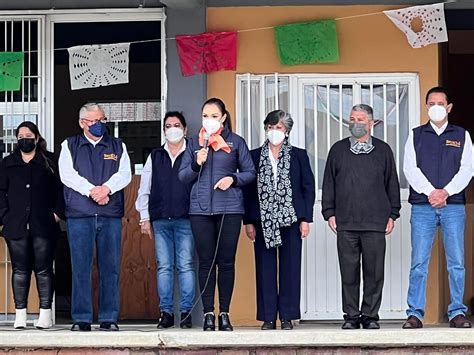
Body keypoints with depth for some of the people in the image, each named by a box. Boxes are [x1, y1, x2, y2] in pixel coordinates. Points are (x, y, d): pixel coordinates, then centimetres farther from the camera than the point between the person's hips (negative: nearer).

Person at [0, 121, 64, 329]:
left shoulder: (50, 162, 8)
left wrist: (57, 213, -5)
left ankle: (45, 313, 3)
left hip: (43, 226, -2)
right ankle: (20, 313, 6)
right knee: (20, 270, 3)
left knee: (43, 270, -1)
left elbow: (60, 189, 5)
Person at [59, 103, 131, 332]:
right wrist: (91, 191, -13)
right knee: (81, 267, -2)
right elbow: (67, 174, -2)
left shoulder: (118, 147, 16)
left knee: (110, 267, 0)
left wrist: (106, 188, -15)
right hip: (79, 215, -1)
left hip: (111, 215, 1)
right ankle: (81, 319, 2)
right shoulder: (69, 146, 12)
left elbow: (125, 174, 3)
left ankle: (109, 318, 4)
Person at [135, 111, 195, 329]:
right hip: (160, 220, 3)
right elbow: (144, 189, 15)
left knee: (186, 266, -4)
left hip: (185, 219, -3)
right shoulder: (155, 157, 15)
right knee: (164, 266, 3)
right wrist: (144, 217, 9)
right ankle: (166, 312, 5)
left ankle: (186, 312, 0)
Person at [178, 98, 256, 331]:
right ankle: (208, 314, 4)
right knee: (206, 262, 0)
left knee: (226, 262, 0)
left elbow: (250, 172, 8)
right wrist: (197, 164, -9)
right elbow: (182, 176, 10)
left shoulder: (236, 142, 8)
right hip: (201, 209, 1)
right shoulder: (194, 143, 12)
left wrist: (233, 178, -10)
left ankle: (224, 313, 6)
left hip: (229, 208, -1)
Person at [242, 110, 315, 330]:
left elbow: (308, 187, 5)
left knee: (290, 268, -1)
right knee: (265, 269, 0)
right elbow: (248, 190, 7)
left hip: (290, 219, -1)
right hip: (263, 220, 1)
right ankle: (268, 317, 4)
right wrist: (248, 221, -1)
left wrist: (306, 219, -3)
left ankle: (287, 316, 4)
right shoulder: (255, 156, 9)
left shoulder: (298, 155, 7)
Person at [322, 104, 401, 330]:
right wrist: (329, 213, 4)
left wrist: (392, 214, 6)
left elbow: (392, 184, 12)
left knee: (374, 271, -1)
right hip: (345, 222, 1)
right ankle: (351, 316, 8)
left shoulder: (383, 150, 10)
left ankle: (371, 316, 8)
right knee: (349, 271, 1)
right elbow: (328, 183, 12)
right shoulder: (338, 150, 12)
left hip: (375, 222, -1)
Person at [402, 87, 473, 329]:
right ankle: (415, 313, -1)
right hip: (422, 206, 0)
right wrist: (430, 192, -12)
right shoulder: (416, 136, 12)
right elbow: (410, 168, 2)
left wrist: (446, 192, -12)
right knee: (419, 262, -4)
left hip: (453, 205, 0)